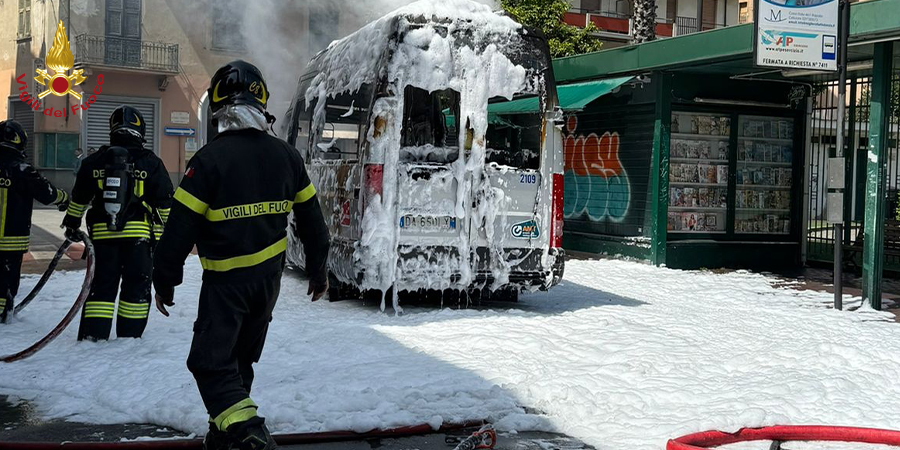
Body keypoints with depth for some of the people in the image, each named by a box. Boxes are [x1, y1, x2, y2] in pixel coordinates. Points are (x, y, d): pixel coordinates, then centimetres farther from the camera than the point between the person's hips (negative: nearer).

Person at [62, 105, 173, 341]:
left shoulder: (94, 161, 5)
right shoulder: (151, 163, -3)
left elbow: (79, 197, 15)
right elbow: (164, 203, 0)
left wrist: (72, 222, 30)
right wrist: (162, 233, 11)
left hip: (102, 233, 3)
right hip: (139, 233, -2)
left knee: (102, 284, 9)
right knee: (137, 286, 7)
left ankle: (92, 335, 4)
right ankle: (129, 336, 11)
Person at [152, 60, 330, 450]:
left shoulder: (209, 159, -15)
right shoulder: (286, 156, 2)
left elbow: (181, 227, -14)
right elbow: (311, 219, 9)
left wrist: (165, 282, -4)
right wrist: (318, 270, 20)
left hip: (225, 280, -6)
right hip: (269, 278, 6)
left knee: (211, 361, -1)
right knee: (241, 356, 20)